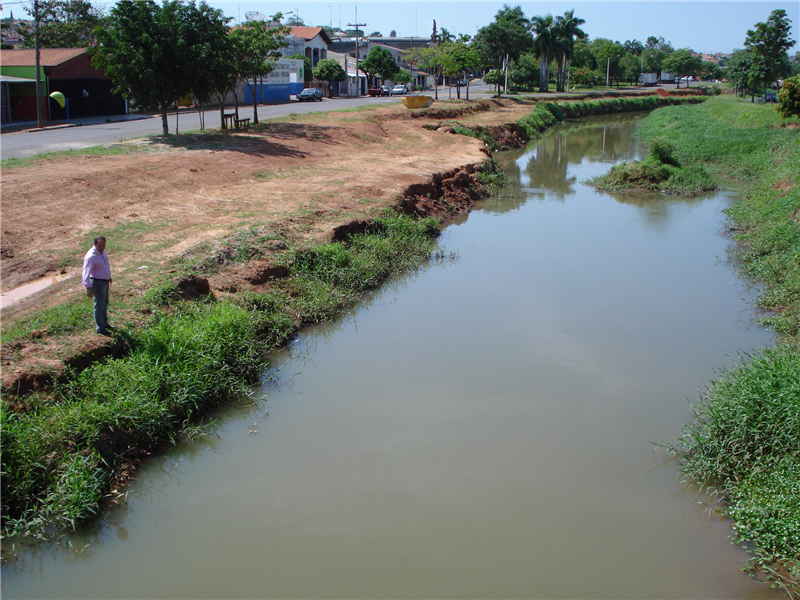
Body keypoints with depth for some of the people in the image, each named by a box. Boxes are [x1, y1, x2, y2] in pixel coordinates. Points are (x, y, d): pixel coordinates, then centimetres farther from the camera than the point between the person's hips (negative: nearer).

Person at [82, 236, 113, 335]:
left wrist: (109, 276, 29)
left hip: (105, 281, 9)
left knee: (105, 303, 23)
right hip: (98, 282, -9)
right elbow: (86, 273, -28)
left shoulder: (102, 251, 1)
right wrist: (88, 288, -32)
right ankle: (100, 328, 16)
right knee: (99, 306, 3)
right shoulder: (91, 256, -27)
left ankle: (105, 323, 40)